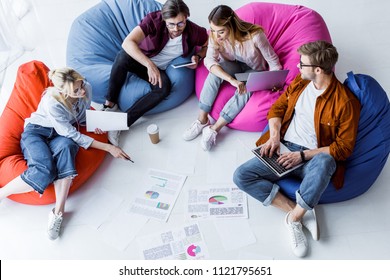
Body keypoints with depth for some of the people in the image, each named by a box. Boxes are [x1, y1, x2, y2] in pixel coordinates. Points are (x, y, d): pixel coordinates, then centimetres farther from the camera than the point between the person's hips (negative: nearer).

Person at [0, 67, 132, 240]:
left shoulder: (86, 89, -14)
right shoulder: (52, 102, -29)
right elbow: (73, 135, -24)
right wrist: (108, 148, -27)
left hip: (61, 135, 4)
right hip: (36, 132, -4)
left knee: (66, 147, -36)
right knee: (45, 172, -35)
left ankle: (58, 211, -38)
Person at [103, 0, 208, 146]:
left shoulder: (194, 32, -18)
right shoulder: (154, 20, -28)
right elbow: (127, 43, -39)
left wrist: (198, 57, -18)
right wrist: (150, 65, -49)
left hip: (158, 68, 2)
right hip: (138, 60, -2)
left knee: (164, 88, -32)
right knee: (124, 55, -37)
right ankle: (110, 104, -20)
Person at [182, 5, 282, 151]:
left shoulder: (255, 35, -31)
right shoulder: (215, 35, -22)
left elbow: (273, 60, -20)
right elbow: (210, 61, -34)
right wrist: (232, 80, -47)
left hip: (254, 71, -2)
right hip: (232, 67, 2)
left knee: (245, 90, -34)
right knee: (216, 68, -30)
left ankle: (213, 129, -27)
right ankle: (202, 120, -24)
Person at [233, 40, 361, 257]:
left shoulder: (345, 101, -12)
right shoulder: (299, 82, 5)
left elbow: (345, 147, -11)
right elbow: (277, 108, 14)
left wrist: (303, 155, -20)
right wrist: (274, 137, -5)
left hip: (313, 158, -5)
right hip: (284, 149, 5)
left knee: (325, 162, -42)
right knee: (241, 176, -15)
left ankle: (295, 218, -22)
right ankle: (298, 210, -15)